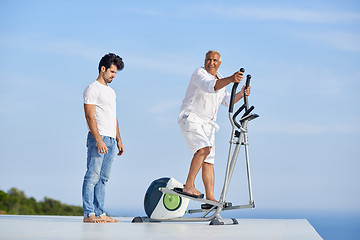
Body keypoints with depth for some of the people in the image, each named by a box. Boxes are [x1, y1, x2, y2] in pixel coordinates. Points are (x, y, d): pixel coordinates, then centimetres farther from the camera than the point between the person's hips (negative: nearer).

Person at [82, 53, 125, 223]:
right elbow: (90, 116, -13)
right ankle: (88, 214, -10)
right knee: (93, 176, -9)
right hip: (98, 139, -9)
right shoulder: (92, 89, -5)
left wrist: (118, 139, 19)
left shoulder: (111, 92, 23)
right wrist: (98, 140, -21)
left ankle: (100, 213, 9)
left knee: (103, 178, 7)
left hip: (111, 140, 9)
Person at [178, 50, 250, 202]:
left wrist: (241, 94, 5)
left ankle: (210, 197, 0)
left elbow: (227, 100, 24)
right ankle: (188, 186, -26)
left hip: (207, 124, 8)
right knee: (204, 148, -29)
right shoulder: (199, 73, -8)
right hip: (191, 119, -8)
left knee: (209, 161, 1)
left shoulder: (220, 79, 18)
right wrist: (230, 79, -44)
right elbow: (210, 86, -30)